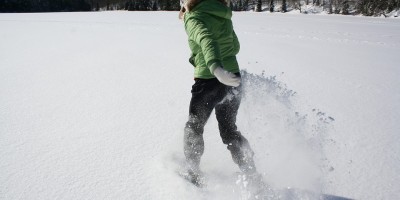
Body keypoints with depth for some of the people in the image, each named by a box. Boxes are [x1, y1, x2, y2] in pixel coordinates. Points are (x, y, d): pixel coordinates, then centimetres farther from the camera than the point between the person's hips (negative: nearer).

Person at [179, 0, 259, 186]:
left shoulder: (194, 18, -11)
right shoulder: (224, 17, 11)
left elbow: (207, 40, -32)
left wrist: (216, 67, -50)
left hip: (209, 82, -6)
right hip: (232, 80, 7)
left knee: (193, 129, 18)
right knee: (229, 130, 23)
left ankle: (193, 176, 30)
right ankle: (252, 175, 26)